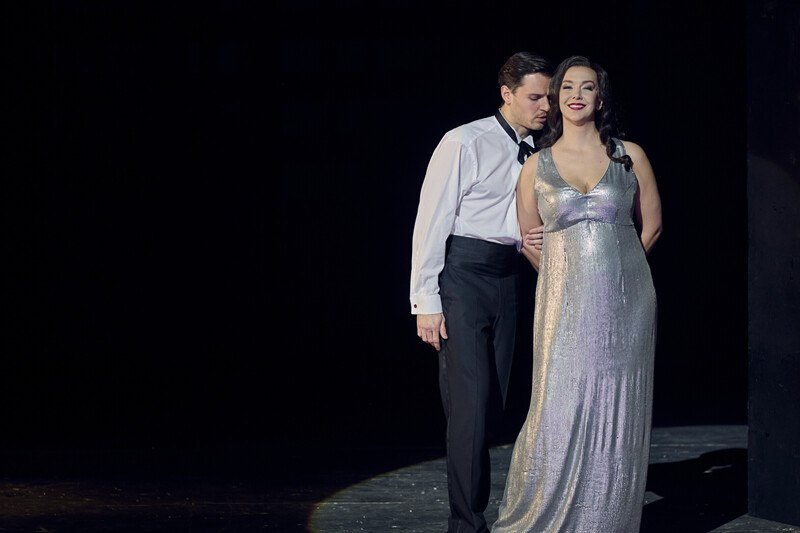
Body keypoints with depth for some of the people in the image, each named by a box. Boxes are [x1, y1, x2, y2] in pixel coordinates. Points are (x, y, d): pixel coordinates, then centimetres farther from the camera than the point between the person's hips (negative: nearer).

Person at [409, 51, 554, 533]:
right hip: (463, 273, -7)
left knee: (494, 400, 6)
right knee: (471, 398, -12)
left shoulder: (535, 153, 10)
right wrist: (427, 301, -14)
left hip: (507, 277, 7)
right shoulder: (465, 144, -10)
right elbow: (431, 222, -10)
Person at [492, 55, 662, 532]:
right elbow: (529, 241, 16)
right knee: (561, 414, -5)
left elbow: (652, 226, 14)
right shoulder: (537, 166, 6)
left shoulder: (630, 156, 5)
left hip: (625, 303, 0)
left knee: (616, 416, 1)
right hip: (565, 306, 0)